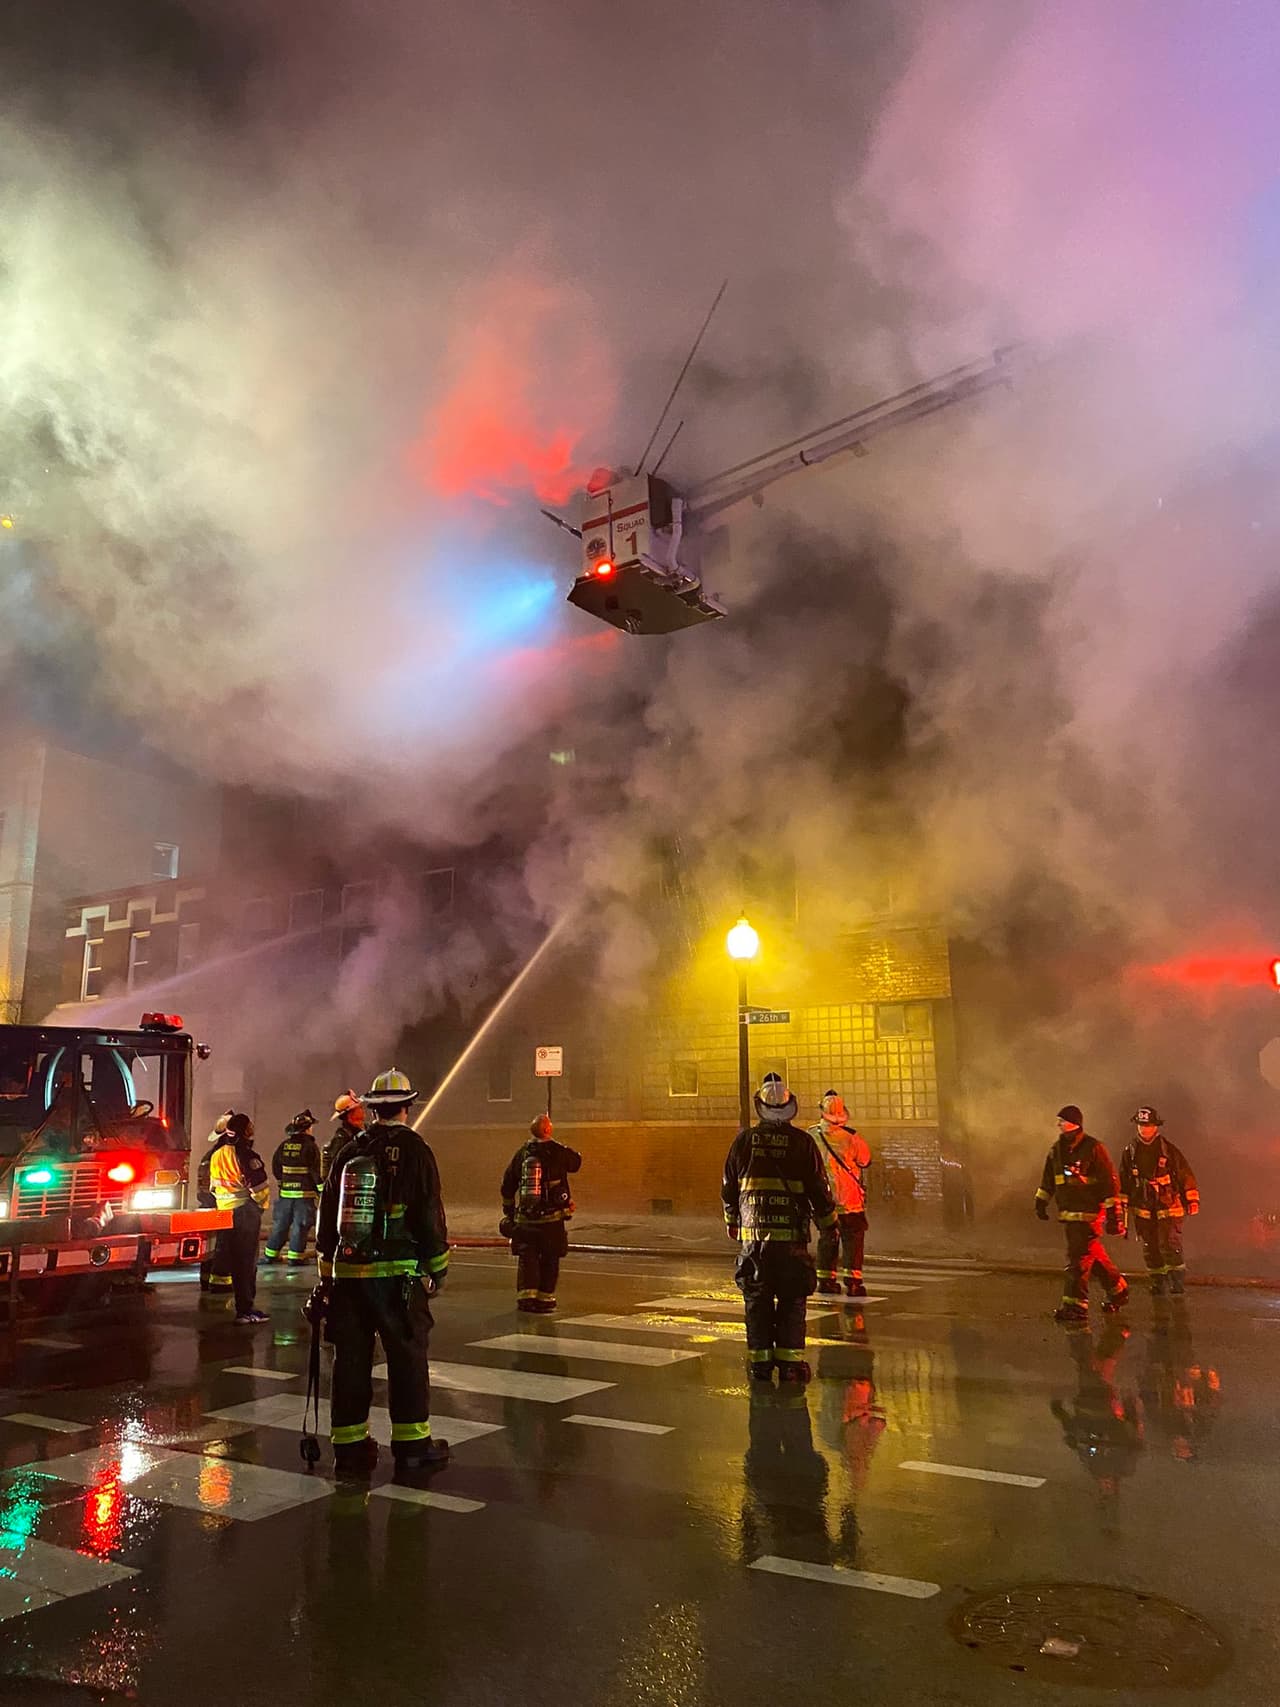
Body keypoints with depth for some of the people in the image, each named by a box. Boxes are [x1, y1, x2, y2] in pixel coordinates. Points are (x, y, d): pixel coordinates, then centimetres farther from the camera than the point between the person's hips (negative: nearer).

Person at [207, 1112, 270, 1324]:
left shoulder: (216, 1155, 8)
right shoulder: (245, 1155, -16)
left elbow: (213, 1186, 18)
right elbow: (259, 1185, -17)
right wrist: (262, 1204, -1)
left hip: (224, 1211, 7)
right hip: (245, 1211, -7)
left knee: (234, 1258, 17)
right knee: (247, 1260, -3)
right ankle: (245, 1310, -2)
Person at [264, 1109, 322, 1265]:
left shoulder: (284, 1145, 6)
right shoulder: (310, 1146, -11)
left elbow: (275, 1166, 13)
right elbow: (316, 1170, -13)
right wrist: (321, 1190, -5)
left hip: (285, 1192, 5)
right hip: (305, 1193, -5)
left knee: (281, 1223, 15)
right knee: (300, 1225, 2)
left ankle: (271, 1253, 21)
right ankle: (295, 1255, 3)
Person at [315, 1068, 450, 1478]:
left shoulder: (348, 1153, 9)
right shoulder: (414, 1151, -7)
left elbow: (326, 1217, 14)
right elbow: (430, 1216, -8)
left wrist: (327, 1272, 22)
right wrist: (437, 1269, 3)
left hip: (348, 1272, 5)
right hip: (399, 1273, -5)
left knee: (351, 1358, 11)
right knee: (408, 1356, 4)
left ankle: (349, 1444, 17)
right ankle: (412, 1444, 9)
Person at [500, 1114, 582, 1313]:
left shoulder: (521, 1154, 3)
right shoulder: (558, 1152, -8)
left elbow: (507, 1186, 10)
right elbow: (576, 1162, 13)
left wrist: (509, 1212, 22)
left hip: (525, 1218, 2)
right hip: (553, 1219, -2)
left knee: (526, 1259, 8)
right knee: (549, 1259, 9)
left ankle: (526, 1295, 0)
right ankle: (545, 1296, 12)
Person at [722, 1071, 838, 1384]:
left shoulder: (744, 1140, 2)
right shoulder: (802, 1142, -2)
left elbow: (729, 1187, 10)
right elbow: (819, 1188, 1)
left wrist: (731, 1221, 25)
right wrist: (829, 1225, 14)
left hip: (753, 1232, 1)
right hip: (792, 1234, -1)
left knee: (757, 1299, 10)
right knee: (792, 1299, 8)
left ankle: (760, 1361, 11)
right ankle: (790, 1361, 8)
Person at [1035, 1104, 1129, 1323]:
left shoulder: (1093, 1149, -11)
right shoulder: (1056, 1150, 11)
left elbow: (1109, 1181, -10)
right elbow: (1048, 1178, 23)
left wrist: (1113, 1210, -11)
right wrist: (1041, 1200, 18)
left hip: (1089, 1212, -7)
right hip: (1068, 1213, 7)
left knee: (1078, 1257, -9)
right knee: (1094, 1253, 16)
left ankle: (1075, 1305, -7)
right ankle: (1118, 1288, 34)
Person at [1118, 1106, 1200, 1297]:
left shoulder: (1169, 1150, -4)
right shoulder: (1129, 1152, 5)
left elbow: (1186, 1175, -1)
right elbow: (1123, 1182, 12)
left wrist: (1192, 1200, -4)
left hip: (1168, 1207, -4)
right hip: (1143, 1209, 4)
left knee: (1170, 1246, -11)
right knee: (1150, 1250, 9)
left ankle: (1178, 1285, 0)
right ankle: (1158, 1284, 22)